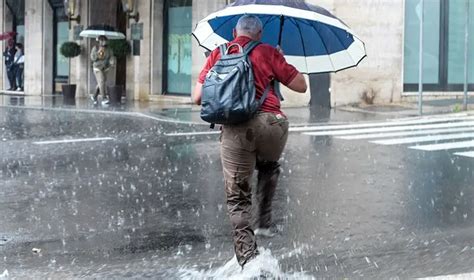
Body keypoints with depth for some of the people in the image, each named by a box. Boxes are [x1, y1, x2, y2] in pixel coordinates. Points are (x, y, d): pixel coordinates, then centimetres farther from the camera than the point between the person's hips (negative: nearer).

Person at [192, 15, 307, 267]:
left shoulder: (218, 54, 16)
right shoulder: (268, 52, 11)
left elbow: (197, 98, 11)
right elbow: (301, 86, 11)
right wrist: (280, 61, 27)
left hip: (234, 130, 0)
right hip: (271, 124, 0)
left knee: (237, 198, 6)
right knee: (269, 168, 35)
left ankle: (248, 260, -6)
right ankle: (264, 219, 27)